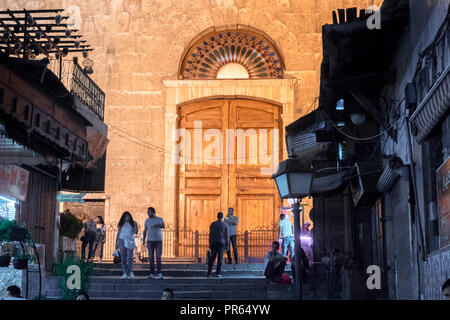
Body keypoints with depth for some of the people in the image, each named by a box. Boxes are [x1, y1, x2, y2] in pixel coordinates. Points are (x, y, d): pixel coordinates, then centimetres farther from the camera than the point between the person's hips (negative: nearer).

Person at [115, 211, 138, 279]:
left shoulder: (132, 224, 6)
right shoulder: (121, 224, 9)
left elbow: (136, 232, -3)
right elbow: (118, 234, 13)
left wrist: (135, 225, -18)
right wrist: (116, 244, 10)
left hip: (130, 242, -1)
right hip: (122, 241, 1)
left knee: (130, 257, -12)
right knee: (123, 257, -1)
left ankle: (130, 272, -18)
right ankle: (125, 273, 2)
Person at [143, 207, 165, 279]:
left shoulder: (160, 219, 3)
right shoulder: (147, 220, 10)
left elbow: (163, 227, -15)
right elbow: (145, 231, 11)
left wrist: (156, 225, -32)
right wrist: (144, 240, -1)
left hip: (158, 241, -2)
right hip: (150, 241, 2)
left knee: (158, 257, -7)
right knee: (151, 257, -1)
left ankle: (159, 273, -6)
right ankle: (152, 274, 1)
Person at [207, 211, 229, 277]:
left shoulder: (212, 224, 1)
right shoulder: (225, 225, -2)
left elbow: (210, 235, 0)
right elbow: (227, 236, -3)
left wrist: (210, 244, 6)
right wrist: (227, 245, 3)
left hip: (214, 243, 1)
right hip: (222, 243, -1)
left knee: (212, 258, 8)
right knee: (220, 259, 2)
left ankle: (209, 273, 2)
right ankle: (218, 273, -3)